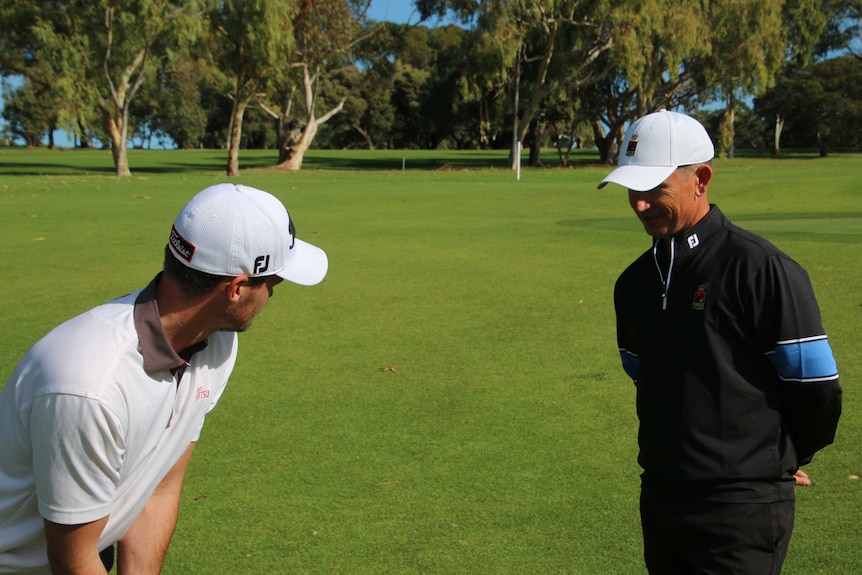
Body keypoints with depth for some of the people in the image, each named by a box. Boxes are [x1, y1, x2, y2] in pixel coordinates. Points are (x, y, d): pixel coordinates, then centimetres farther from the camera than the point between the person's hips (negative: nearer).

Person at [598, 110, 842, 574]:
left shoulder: (759, 268, -14)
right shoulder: (634, 282, 7)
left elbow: (818, 392, -9)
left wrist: (775, 462, 5)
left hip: (741, 514, -6)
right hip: (658, 501, 7)